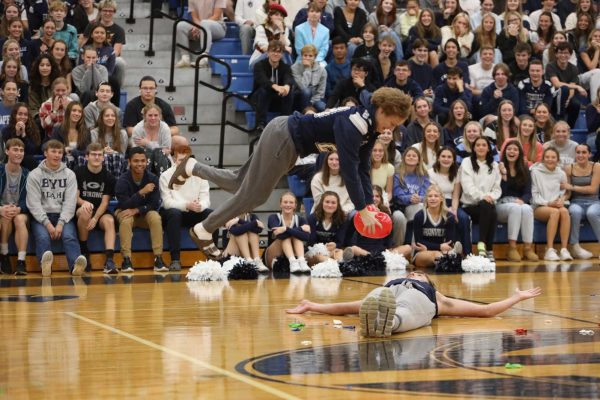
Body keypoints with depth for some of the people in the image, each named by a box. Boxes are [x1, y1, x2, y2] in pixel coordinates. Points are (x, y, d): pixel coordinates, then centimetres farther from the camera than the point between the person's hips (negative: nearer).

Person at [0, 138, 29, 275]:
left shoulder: (27, 174, 2)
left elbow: (28, 201, -4)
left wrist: (18, 209, -26)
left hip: (20, 212, 0)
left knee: (20, 219, -34)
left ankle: (21, 262, -42)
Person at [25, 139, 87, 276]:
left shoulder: (69, 175, 10)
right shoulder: (34, 175, 5)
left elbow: (70, 203, 2)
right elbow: (34, 204, -3)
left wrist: (61, 224, -14)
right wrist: (48, 224, -16)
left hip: (63, 215, 1)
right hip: (41, 217, -1)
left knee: (69, 236, -29)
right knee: (42, 237, -31)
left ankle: (76, 265, -53)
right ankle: (45, 264, -58)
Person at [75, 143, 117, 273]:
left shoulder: (108, 177, 2)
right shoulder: (79, 173, -1)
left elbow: (105, 201, -5)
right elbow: (75, 197, -4)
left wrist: (95, 218, -22)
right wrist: (83, 203, -29)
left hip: (101, 212, 2)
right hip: (81, 210, -1)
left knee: (109, 221, -31)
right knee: (85, 212, -36)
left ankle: (109, 260, -43)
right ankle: (84, 252, -20)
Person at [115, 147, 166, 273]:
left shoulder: (153, 179, -10)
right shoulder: (122, 181, -15)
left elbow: (155, 205, -13)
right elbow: (124, 205, -24)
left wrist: (136, 210, -27)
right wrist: (141, 192, -35)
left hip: (145, 214, 1)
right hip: (125, 212, -1)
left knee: (155, 217, -31)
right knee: (126, 219, -35)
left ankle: (158, 258, -32)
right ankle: (126, 259, -36)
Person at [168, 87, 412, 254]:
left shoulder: (371, 127, -2)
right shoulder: (352, 123, -31)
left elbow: (362, 167, 4)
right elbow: (348, 169, -33)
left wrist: (370, 204, -4)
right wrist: (362, 211, -30)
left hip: (290, 142, 9)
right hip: (283, 137, -9)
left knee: (241, 184, 17)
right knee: (253, 194, 2)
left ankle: (191, 168, 32)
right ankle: (204, 230, 17)